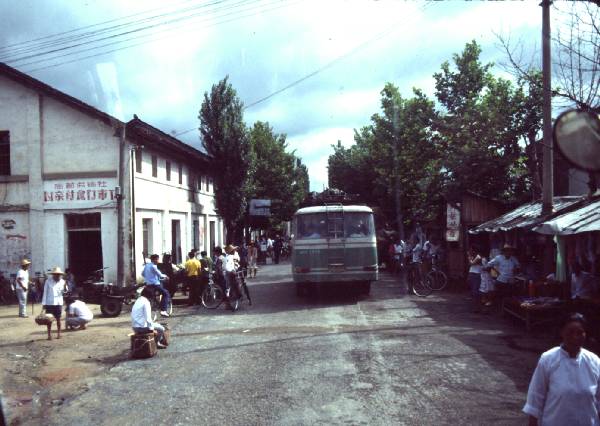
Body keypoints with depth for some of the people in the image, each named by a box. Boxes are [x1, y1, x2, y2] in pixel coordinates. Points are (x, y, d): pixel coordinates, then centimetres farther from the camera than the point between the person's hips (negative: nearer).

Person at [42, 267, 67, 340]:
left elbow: (64, 291, 8)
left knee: (58, 319, 6)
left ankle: (58, 333, 16)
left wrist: (65, 287, -14)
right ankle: (49, 335, 9)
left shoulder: (62, 281, 4)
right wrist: (44, 303, -3)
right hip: (49, 303, -2)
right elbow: (45, 293, 0)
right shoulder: (48, 281, -2)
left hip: (58, 303, 2)